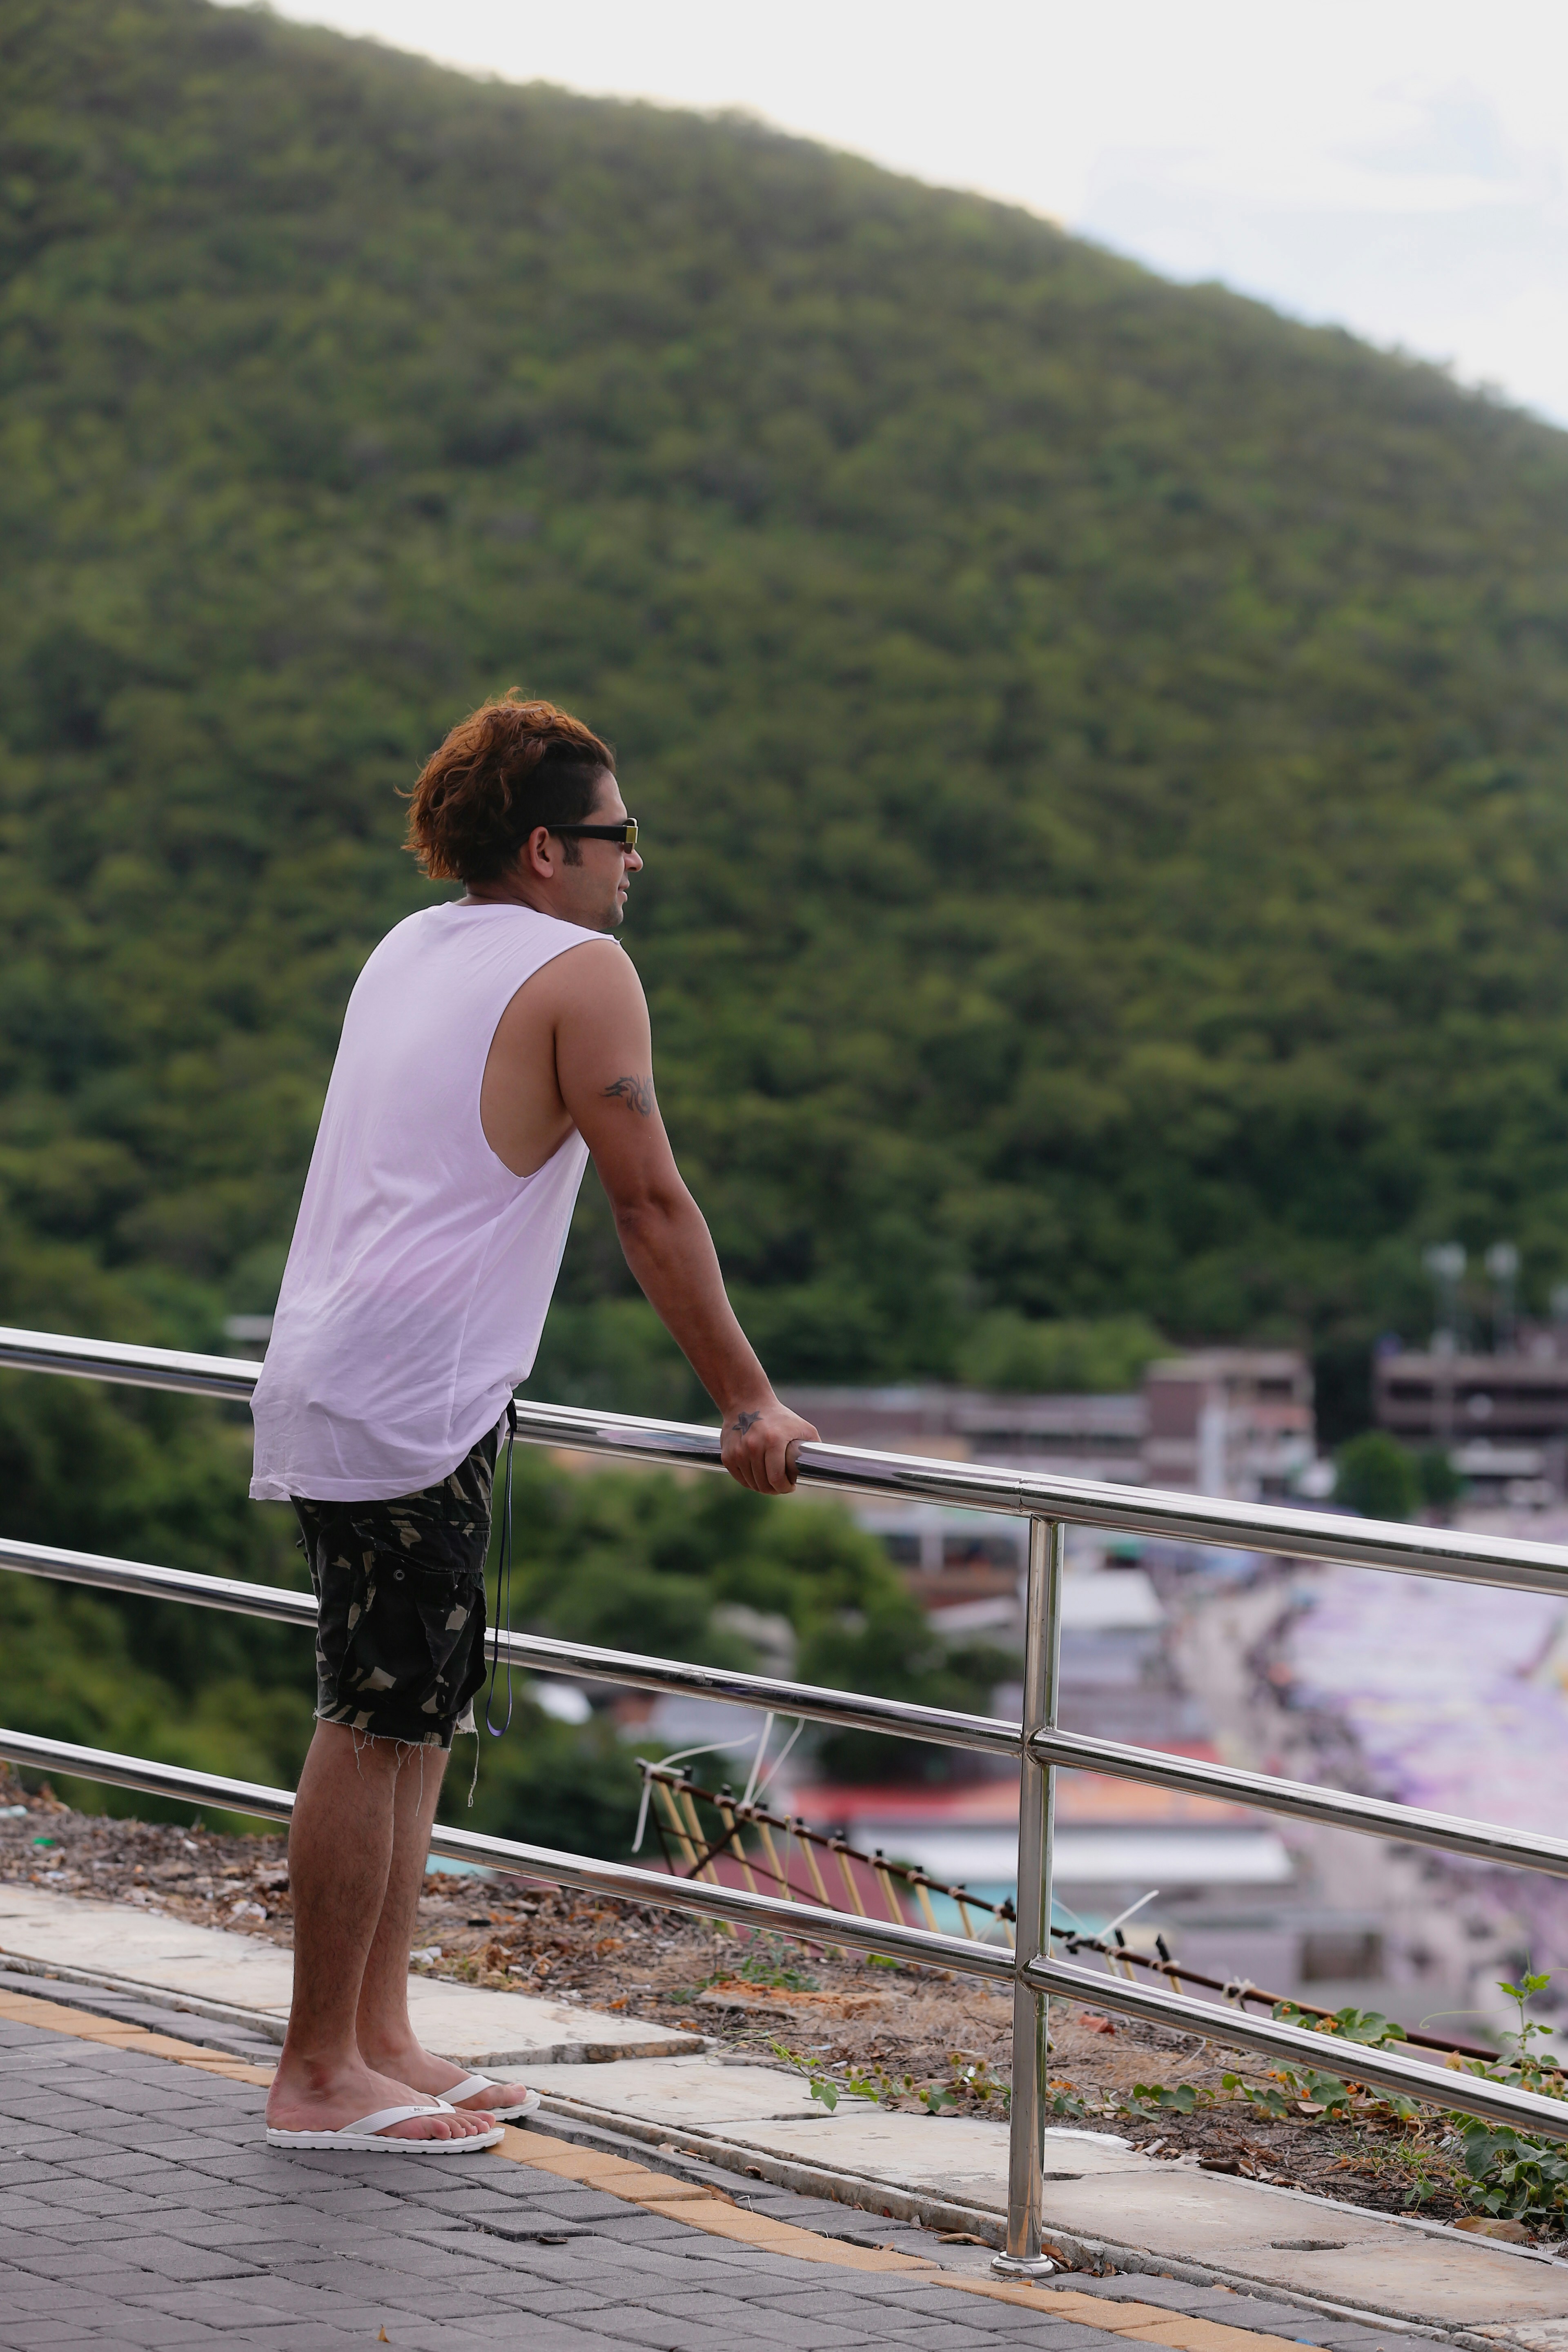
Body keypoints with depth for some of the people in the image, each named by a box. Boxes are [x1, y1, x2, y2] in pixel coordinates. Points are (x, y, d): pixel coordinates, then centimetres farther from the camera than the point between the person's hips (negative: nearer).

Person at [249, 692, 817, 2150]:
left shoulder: (409, 952, 19)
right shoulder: (580, 972, -7)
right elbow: (652, 1209, -7)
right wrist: (750, 1405, -1)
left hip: (328, 1378, 9)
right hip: (407, 1409, -9)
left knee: (410, 1720, 13)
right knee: (375, 1728, -5)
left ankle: (380, 2043, 17)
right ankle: (318, 2074, -2)